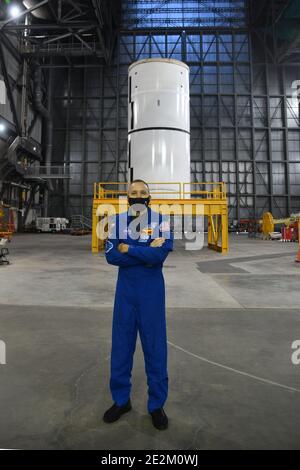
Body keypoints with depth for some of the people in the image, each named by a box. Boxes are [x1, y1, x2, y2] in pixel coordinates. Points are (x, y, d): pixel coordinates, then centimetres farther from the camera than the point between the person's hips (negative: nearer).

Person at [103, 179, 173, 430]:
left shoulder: (161, 219, -4)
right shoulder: (117, 221, 3)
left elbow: (162, 253, -19)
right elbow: (111, 255, -10)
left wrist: (128, 249, -13)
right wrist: (147, 253, -16)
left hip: (152, 291, -2)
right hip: (125, 290, 3)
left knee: (155, 346, 7)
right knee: (121, 344, 12)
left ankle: (157, 404, 27)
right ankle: (121, 400, 32)